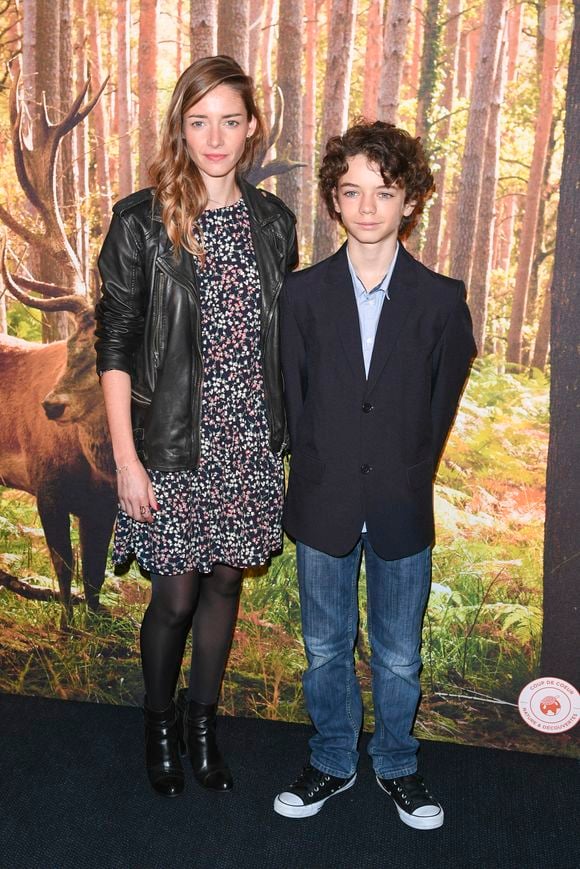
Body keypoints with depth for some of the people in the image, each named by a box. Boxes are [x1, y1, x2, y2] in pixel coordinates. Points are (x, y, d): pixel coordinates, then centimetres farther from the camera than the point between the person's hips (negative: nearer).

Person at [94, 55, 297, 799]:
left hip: (250, 442, 4)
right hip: (173, 443, -4)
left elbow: (282, 334, 10)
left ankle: (202, 720, 37)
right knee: (176, 594, 6)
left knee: (225, 581, 15)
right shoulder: (142, 221, -9)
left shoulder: (272, 221, 4)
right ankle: (158, 723, 35)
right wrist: (127, 459, -11)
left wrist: (289, 432, 8)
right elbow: (115, 344, -8)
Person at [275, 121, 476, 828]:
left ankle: (397, 766, 39)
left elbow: (440, 407, 2)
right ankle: (332, 763, 39)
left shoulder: (440, 300, -5)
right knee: (325, 650, 16)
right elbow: (293, 400, 1)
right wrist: (324, 481, 0)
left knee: (398, 657, 15)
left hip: (402, 510, 0)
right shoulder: (303, 292, -3)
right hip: (322, 507, 1)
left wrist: (403, 481, 2)